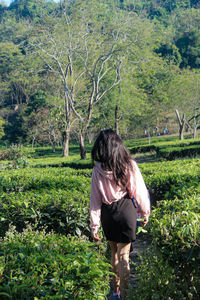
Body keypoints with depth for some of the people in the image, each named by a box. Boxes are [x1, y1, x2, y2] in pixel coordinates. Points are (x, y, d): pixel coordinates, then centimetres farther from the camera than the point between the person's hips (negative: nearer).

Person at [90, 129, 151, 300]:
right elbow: (139, 192, -5)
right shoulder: (129, 165, -11)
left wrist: (94, 226, 1)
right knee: (123, 255, 5)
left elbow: (95, 199, -6)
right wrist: (145, 213, 10)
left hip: (107, 214, 2)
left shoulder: (98, 170, -10)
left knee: (114, 251, 20)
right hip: (126, 211, -2)